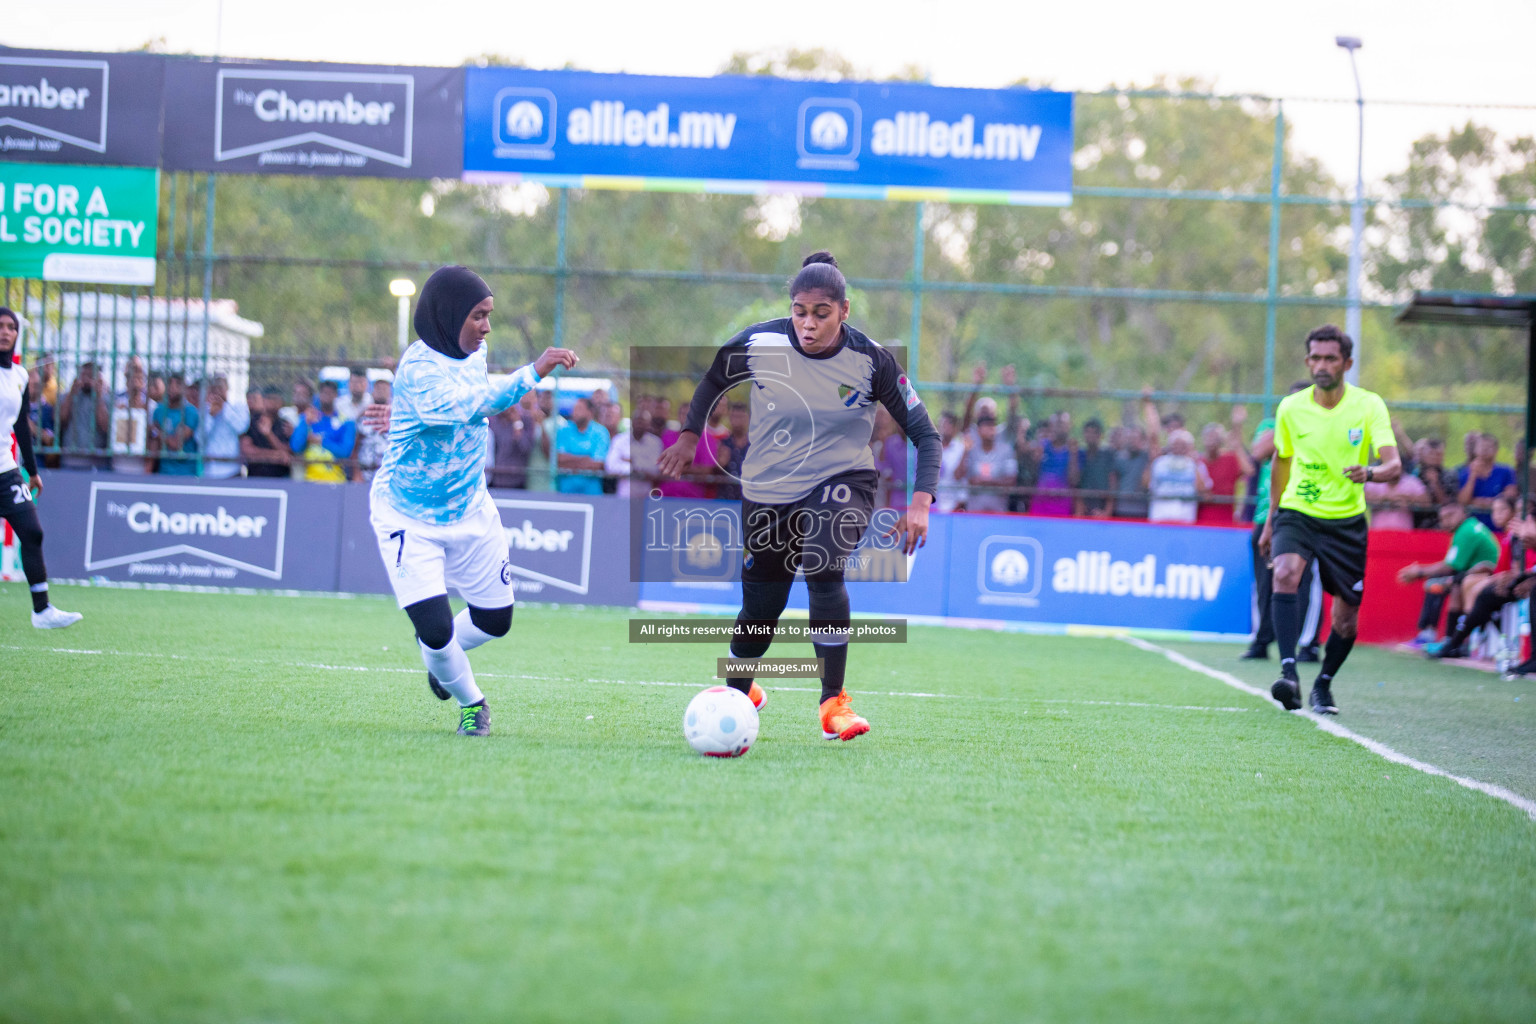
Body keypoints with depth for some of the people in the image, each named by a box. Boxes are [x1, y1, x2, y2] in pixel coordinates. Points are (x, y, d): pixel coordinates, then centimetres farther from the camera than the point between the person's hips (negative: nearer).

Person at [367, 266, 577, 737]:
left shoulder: (473, 352, -2)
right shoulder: (419, 367, -28)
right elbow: (466, 404, -45)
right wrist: (533, 372, -49)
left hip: (470, 511, 7)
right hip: (409, 519, -7)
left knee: (495, 620, 12)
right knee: (435, 628, -16)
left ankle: (438, 653, 44)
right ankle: (470, 702, 13)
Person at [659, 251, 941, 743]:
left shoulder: (871, 360, -18)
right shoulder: (759, 344, -15)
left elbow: (923, 433, -12)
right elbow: (714, 379, 9)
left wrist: (920, 503, -24)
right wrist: (689, 435, 5)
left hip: (843, 481, -2)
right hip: (766, 489, 2)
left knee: (823, 568, -32)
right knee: (760, 608, 8)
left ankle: (834, 703, -23)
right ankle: (738, 692, 42)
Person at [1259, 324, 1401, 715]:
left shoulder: (1369, 405, -9)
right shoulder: (1290, 408, -2)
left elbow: (1393, 465, -19)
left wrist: (1368, 473, -41)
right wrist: (1271, 519, 21)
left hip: (1347, 521, 0)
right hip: (1296, 514, 0)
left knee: (1346, 619, 4)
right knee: (1285, 574, -30)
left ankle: (1323, 685, 30)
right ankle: (1288, 672, -36)